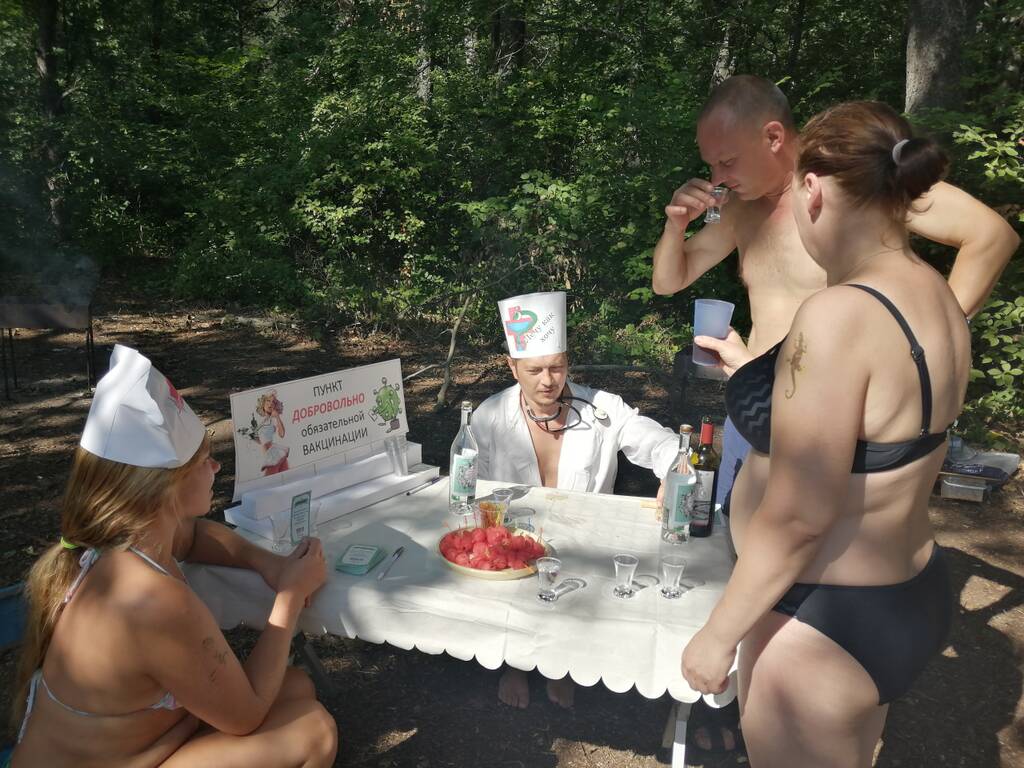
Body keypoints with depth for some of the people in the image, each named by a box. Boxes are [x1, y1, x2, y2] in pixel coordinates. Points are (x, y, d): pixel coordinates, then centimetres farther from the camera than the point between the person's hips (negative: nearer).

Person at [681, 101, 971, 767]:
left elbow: (796, 521, -26)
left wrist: (718, 635, -13)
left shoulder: (838, 317, -29)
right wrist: (758, 370, 23)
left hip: (824, 627, -9)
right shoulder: (939, 298, 0)